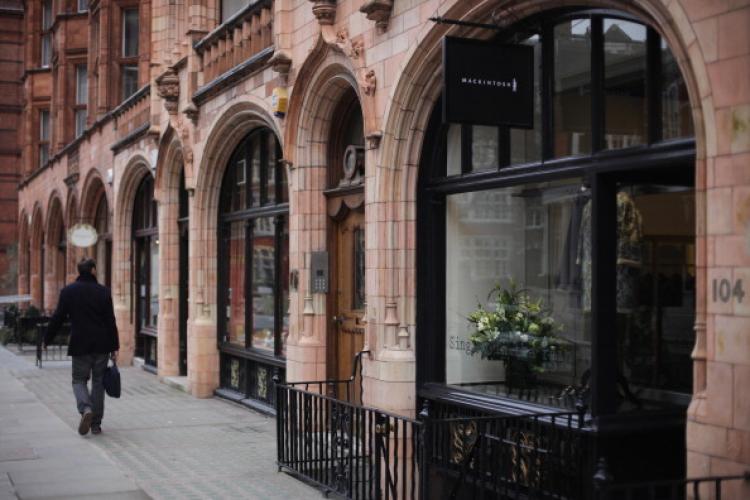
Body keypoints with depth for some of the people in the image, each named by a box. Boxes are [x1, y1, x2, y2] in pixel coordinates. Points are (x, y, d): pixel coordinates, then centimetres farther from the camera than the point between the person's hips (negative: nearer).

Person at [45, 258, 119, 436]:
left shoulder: (68, 291, -1)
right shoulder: (103, 292, -2)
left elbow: (57, 318, 0)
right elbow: (111, 322, -3)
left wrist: (47, 340, 13)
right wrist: (114, 347, 2)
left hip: (79, 346, 0)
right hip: (101, 346, 0)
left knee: (79, 380, 12)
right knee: (98, 382, 10)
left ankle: (86, 409, -16)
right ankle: (96, 423, 11)